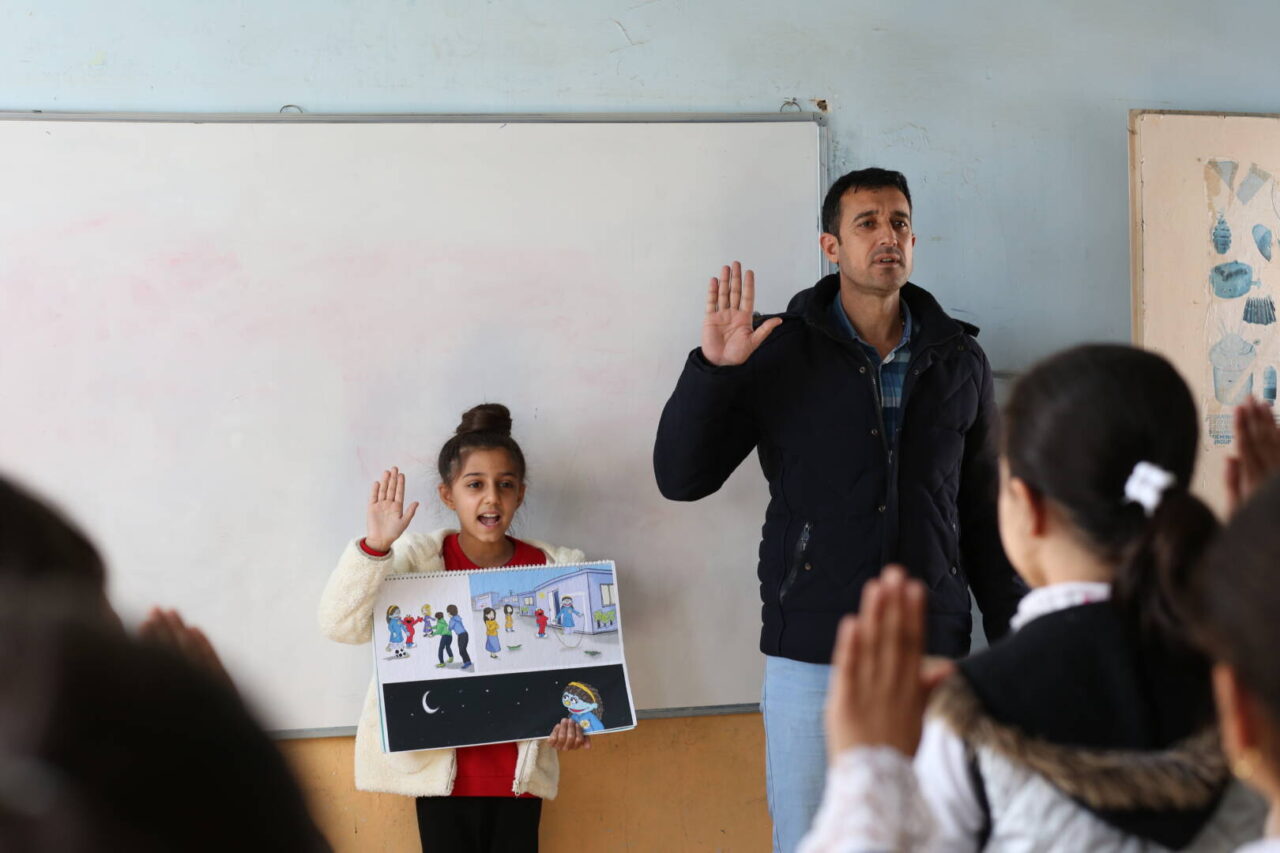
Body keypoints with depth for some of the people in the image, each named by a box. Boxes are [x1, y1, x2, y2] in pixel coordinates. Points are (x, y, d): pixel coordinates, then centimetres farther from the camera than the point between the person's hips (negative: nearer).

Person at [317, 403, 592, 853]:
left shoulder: (552, 569, 0)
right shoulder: (418, 559, -5)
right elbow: (342, 625, -15)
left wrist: (572, 720, -13)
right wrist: (374, 545, -27)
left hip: (520, 772, 1)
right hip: (442, 768, -1)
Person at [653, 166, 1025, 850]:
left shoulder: (958, 359, 9)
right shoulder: (779, 354, 1)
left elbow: (984, 511, 14)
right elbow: (680, 478, -2)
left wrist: (1014, 636, 11)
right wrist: (713, 369, -15)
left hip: (932, 654, 2)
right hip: (811, 657, -2)